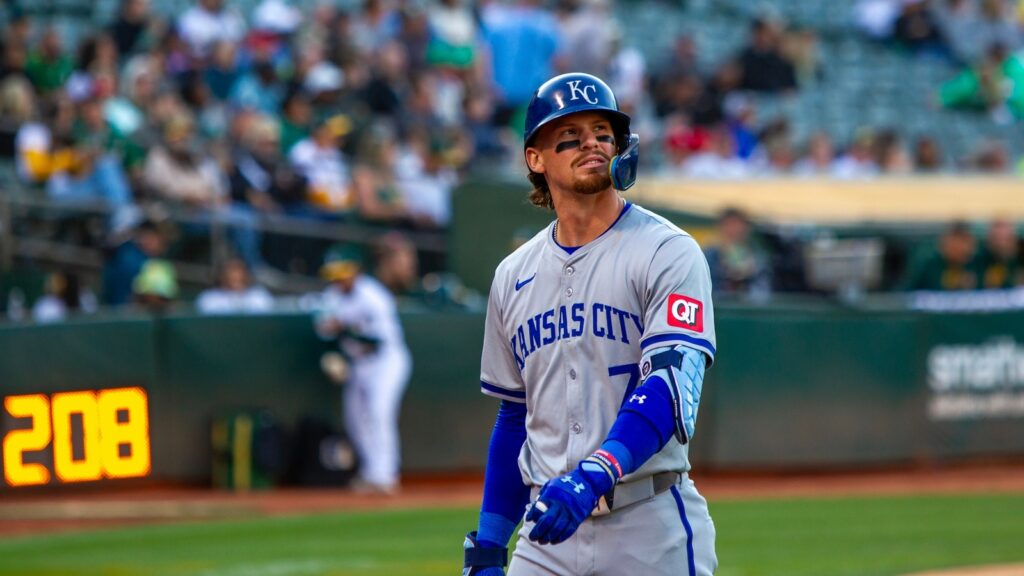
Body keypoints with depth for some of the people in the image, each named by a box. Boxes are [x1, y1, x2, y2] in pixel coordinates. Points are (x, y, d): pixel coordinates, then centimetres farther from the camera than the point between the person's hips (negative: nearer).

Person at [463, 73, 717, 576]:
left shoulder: (668, 253, -4)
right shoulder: (514, 275, 14)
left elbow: (670, 388, -18)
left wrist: (596, 475, -33)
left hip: (652, 532, -5)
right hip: (548, 533, 5)